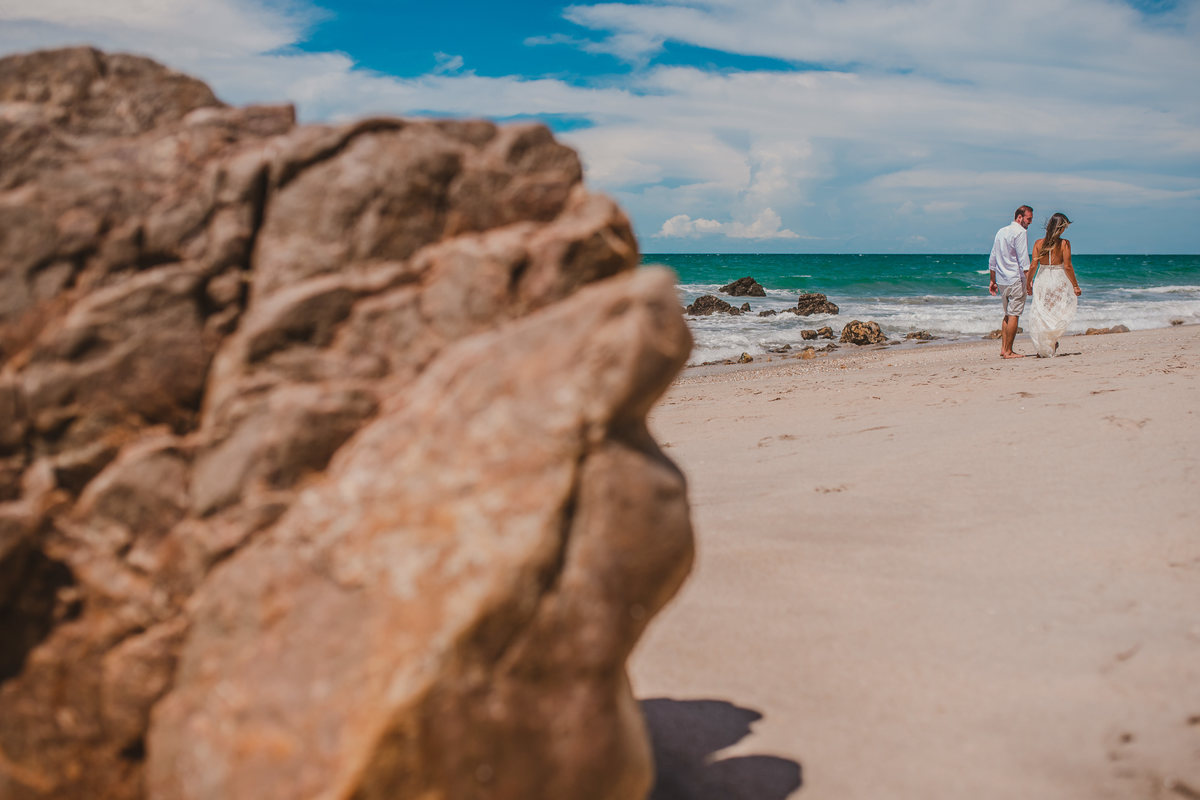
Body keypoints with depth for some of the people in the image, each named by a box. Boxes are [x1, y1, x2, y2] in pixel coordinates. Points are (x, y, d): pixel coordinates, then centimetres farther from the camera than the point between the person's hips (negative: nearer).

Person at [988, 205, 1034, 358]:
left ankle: (1003, 348, 12)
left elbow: (992, 259, 18)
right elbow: (1023, 260, -16)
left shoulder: (1000, 232, 16)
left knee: (1008, 314, 15)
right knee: (1013, 315, -5)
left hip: (1002, 281, 8)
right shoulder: (1020, 232, -9)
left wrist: (993, 281, 22)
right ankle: (1008, 352, -5)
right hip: (1016, 279, -8)